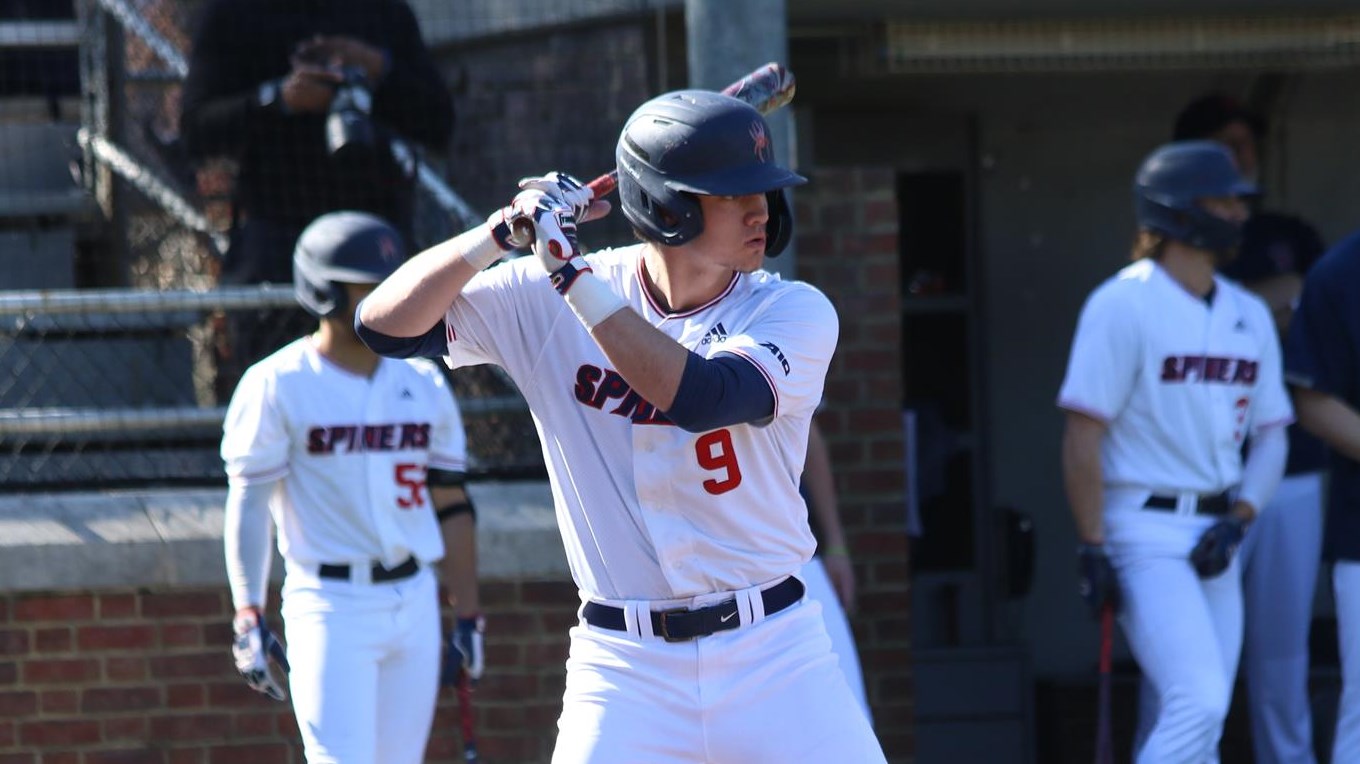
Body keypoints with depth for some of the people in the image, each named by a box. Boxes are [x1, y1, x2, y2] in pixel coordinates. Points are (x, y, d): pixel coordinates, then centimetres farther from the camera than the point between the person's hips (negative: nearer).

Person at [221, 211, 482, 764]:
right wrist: (248, 618, -15)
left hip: (415, 603, 5)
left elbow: (451, 506, 14)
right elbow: (248, 503, -7)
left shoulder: (425, 386, 10)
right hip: (328, 608, -5)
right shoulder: (277, 385, -5)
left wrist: (467, 616, 12)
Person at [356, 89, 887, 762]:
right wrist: (503, 231, -16)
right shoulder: (544, 302, -1)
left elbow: (700, 396, -22)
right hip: (624, 672, 0)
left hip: (773, 655, 0)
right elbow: (384, 324, -5)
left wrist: (573, 274, -22)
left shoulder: (795, 312, -4)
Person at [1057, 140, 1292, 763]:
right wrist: (1092, 551, -15)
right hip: (1145, 531, -7)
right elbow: (1083, 433, -11)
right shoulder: (1123, 305, -10)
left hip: (1213, 539, 7)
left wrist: (1238, 522, -3)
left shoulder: (1249, 316, 11)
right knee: (1198, 702, -19)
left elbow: (1271, 435, 14)